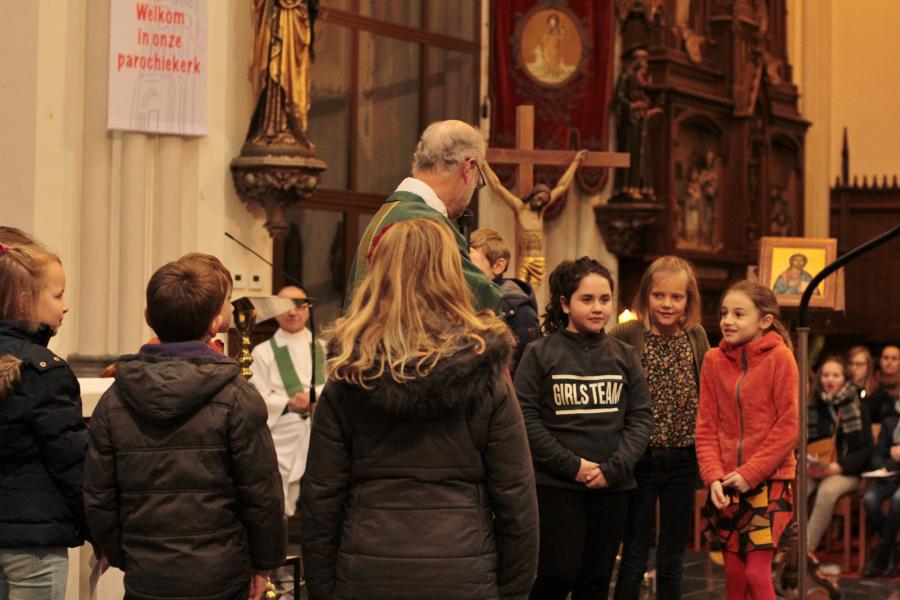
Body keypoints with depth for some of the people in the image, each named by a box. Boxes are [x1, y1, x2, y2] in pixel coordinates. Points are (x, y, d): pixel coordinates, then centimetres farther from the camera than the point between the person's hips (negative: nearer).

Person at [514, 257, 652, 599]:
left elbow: (640, 417, 3)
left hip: (613, 487, 4)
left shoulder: (624, 356, 9)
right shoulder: (540, 353, -2)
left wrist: (614, 468, -11)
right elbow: (527, 417, -9)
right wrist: (572, 465, -15)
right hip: (556, 485, -4)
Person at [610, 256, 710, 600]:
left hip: (683, 459, 3)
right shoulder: (629, 334, -7)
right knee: (634, 558, 3)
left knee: (672, 559, 12)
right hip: (640, 458, -3)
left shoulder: (697, 336, 4)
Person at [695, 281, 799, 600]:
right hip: (727, 485, 4)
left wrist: (750, 473, -13)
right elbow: (706, 426, 4)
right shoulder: (713, 360, 4)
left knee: (757, 573, -9)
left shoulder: (779, 357, -8)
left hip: (769, 481, -4)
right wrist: (713, 476, -9)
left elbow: (789, 425, -10)